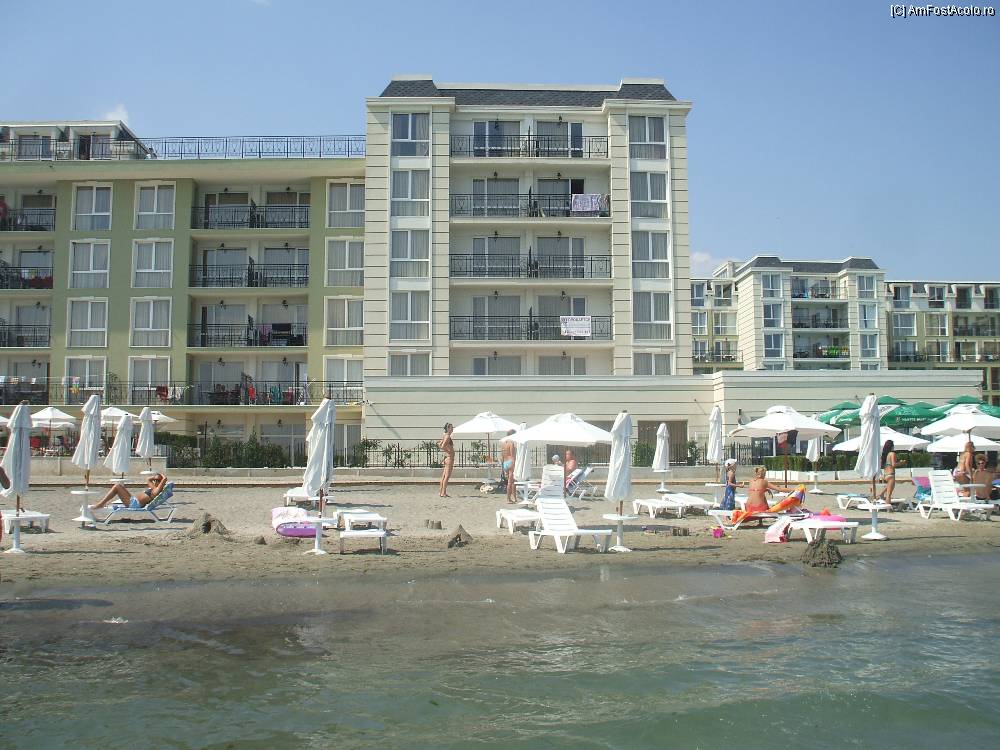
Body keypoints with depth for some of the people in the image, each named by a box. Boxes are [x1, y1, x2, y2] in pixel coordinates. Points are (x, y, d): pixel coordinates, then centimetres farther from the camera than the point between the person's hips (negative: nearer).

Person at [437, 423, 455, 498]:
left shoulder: (445, 436, 15)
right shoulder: (447, 436, -14)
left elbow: (439, 444, 22)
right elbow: (443, 446, -25)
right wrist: (448, 451, -14)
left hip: (447, 457, 10)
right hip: (449, 457, -10)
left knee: (444, 476, 11)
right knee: (447, 476, -8)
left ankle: (441, 492, 14)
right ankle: (443, 493, -9)